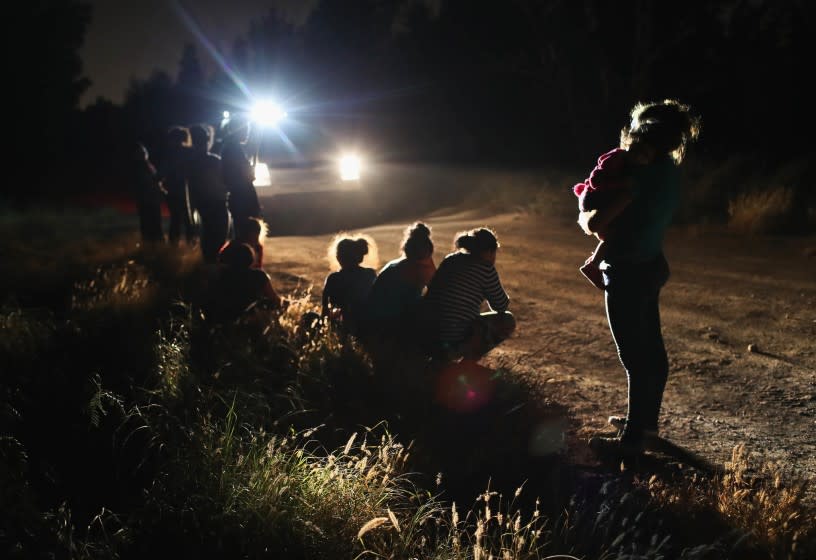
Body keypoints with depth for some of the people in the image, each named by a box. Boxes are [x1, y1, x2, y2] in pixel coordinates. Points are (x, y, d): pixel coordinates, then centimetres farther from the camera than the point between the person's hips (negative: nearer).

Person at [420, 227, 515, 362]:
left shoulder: (450, 260, 14)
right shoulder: (485, 268, -5)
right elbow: (501, 306, 8)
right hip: (451, 343, -7)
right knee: (508, 321, 11)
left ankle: (441, 359, 17)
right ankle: (468, 360, -3)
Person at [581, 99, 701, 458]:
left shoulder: (643, 175, -23)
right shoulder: (668, 172, 5)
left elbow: (595, 223, -24)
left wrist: (584, 216, -2)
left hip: (629, 274, -10)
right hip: (651, 266, 10)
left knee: (635, 357, -1)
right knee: (652, 348, 19)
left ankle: (632, 438, 9)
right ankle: (646, 420, 35)